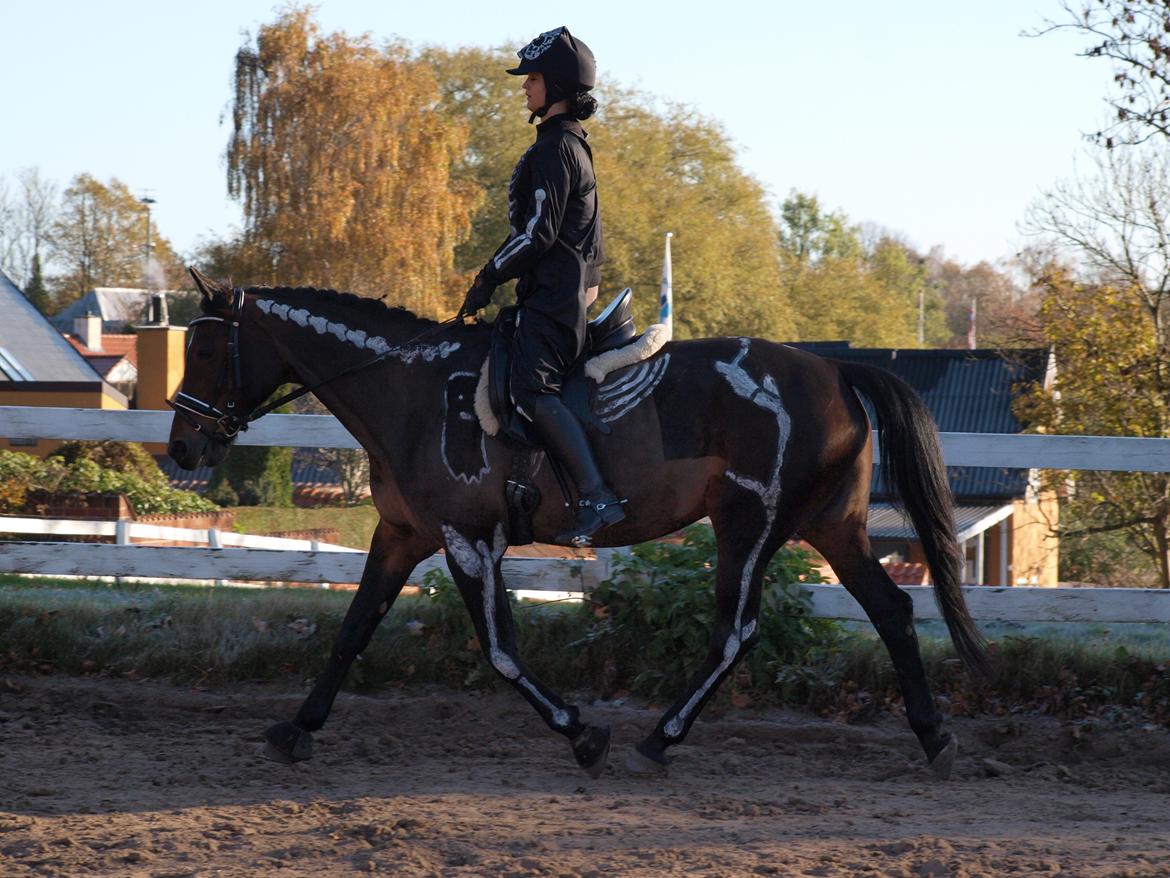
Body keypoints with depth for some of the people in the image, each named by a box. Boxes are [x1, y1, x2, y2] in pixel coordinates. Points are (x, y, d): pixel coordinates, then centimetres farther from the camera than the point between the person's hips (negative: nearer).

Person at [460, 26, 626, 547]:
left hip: (554, 293, -11)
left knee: (533, 391, -23)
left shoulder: (556, 148, -12)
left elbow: (538, 231, -18)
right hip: (570, 292, 11)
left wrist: (488, 279, -10)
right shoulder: (573, 145, 21)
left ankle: (597, 498, -31)